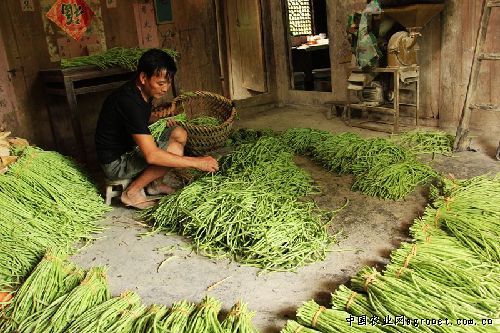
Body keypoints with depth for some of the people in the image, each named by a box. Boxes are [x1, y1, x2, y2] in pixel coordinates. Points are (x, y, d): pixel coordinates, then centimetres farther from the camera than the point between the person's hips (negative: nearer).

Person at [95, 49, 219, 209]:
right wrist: (196, 162, -33)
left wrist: (159, 116, -2)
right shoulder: (129, 101, -31)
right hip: (115, 161, -9)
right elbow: (151, 155, -36)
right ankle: (132, 191, -9)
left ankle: (155, 183, 12)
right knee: (175, 150, -25)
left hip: (131, 147, 9)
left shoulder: (143, 92, -2)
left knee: (180, 134, 2)